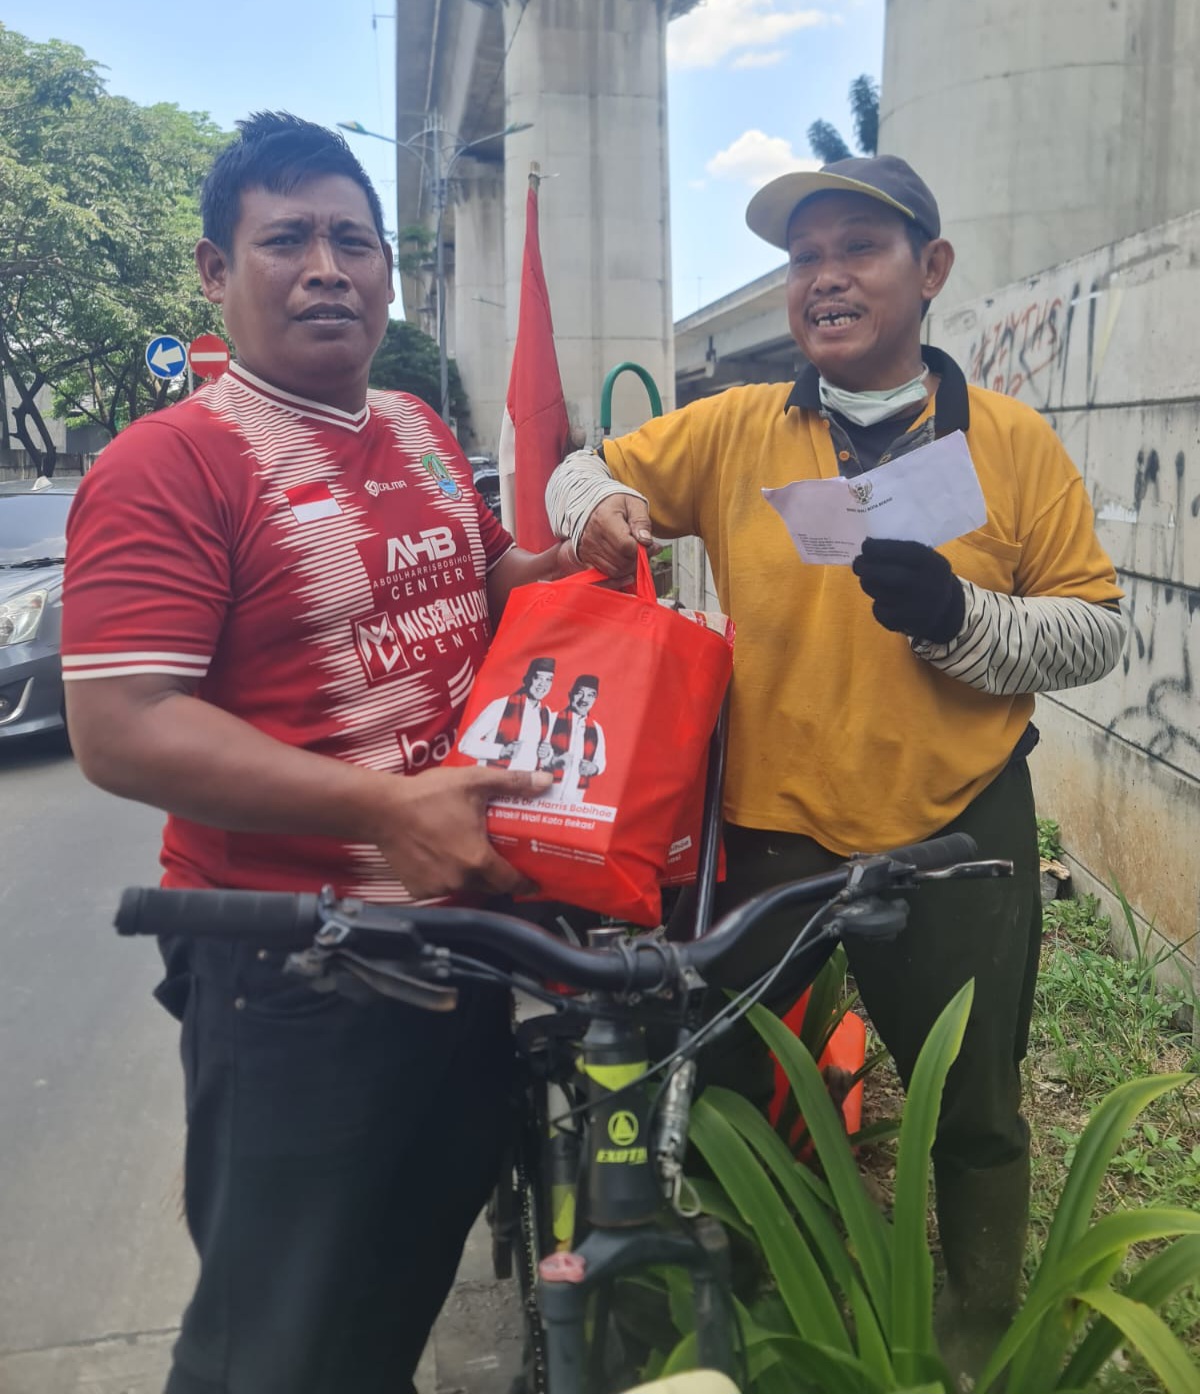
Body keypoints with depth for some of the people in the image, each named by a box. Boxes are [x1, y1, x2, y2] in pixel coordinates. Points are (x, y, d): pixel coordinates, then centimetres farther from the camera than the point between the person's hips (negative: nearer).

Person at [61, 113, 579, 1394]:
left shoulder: (422, 434, 9)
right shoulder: (168, 462, -15)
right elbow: (121, 733, -23)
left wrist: (574, 561, 4)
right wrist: (389, 806, -28)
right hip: (294, 968, -7)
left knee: (418, 1274, 26)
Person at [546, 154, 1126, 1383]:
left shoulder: (1012, 441, -4)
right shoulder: (736, 429, -1)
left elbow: (1095, 628, -5)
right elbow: (585, 472, 9)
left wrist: (960, 616, -23)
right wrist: (601, 507, -14)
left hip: (956, 833, 0)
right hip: (770, 831, 1)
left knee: (972, 1116, 20)